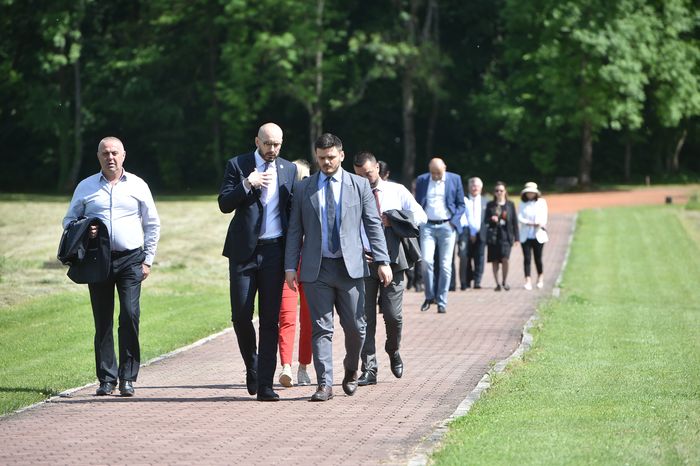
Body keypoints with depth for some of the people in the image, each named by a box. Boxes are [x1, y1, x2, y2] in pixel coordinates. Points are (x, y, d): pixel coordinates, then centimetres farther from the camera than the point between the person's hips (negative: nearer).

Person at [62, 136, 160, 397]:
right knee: (102, 321, 1)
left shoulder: (137, 186, 9)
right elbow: (69, 220, 16)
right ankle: (106, 378, 7)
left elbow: (152, 225, 13)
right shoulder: (85, 187, 11)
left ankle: (127, 377, -6)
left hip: (130, 259, -1)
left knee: (130, 315, -12)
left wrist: (147, 260, 6)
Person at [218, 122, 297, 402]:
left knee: (270, 319, -1)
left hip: (274, 250, 1)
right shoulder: (237, 166, 2)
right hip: (244, 250, -1)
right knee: (241, 315, -4)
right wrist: (247, 185, -18)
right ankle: (252, 365, 23)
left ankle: (265, 385, 0)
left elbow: (294, 210, 14)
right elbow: (224, 204, -4)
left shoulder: (289, 170, 10)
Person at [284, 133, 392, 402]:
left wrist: (382, 261, -3)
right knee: (321, 328, -3)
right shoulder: (303, 189, 8)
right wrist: (290, 266, -1)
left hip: (350, 267, 0)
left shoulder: (359, 186, 6)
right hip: (316, 269, 0)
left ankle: (351, 370, 29)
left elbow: (373, 225, 5)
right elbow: (295, 230, 8)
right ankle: (325, 384, -3)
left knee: (355, 327, 3)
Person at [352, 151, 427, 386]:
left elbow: (420, 217, 5)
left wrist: (393, 220, -9)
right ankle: (369, 369, 0)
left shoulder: (397, 191, 8)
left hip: (392, 260, -1)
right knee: (365, 316, -3)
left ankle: (393, 352, 25)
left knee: (393, 314, -5)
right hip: (363, 260, 1)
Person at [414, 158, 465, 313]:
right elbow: (417, 204, 13)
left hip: (447, 226, 0)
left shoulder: (455, 179, 4)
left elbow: (461, 204, 8)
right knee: (426, 261, -12)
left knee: (445, 265, -2)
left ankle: (442, 302, 5)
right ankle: (429, 296, 7)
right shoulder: (422, 180, 7)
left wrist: (454, 221, -5)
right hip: (427, 226, 1)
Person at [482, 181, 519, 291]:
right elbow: (485, 220, 9)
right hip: (493, 235, 1)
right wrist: (492, 219, -14)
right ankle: (497, 283, 10)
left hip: (506, 235, -1)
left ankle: (504, 281, 4)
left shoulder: (510, 205, 7)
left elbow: (514, 221, 8)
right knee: (495, 261, 2)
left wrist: (516, 237, 5)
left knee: (505, 258, -14)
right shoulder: (490, 205, 8)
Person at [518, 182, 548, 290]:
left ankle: (540, 277, 26)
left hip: (538, 235, 0)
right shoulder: (522, 204, 7)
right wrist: (530, 223, -19)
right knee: (527, 258, -6)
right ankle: (528, 281, -5)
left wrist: (540, 224, -24)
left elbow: (544, 216, -2)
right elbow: (519, 217, -3)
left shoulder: (541, 202, 5)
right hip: (525, 235, 1)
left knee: (538, 258, 3)